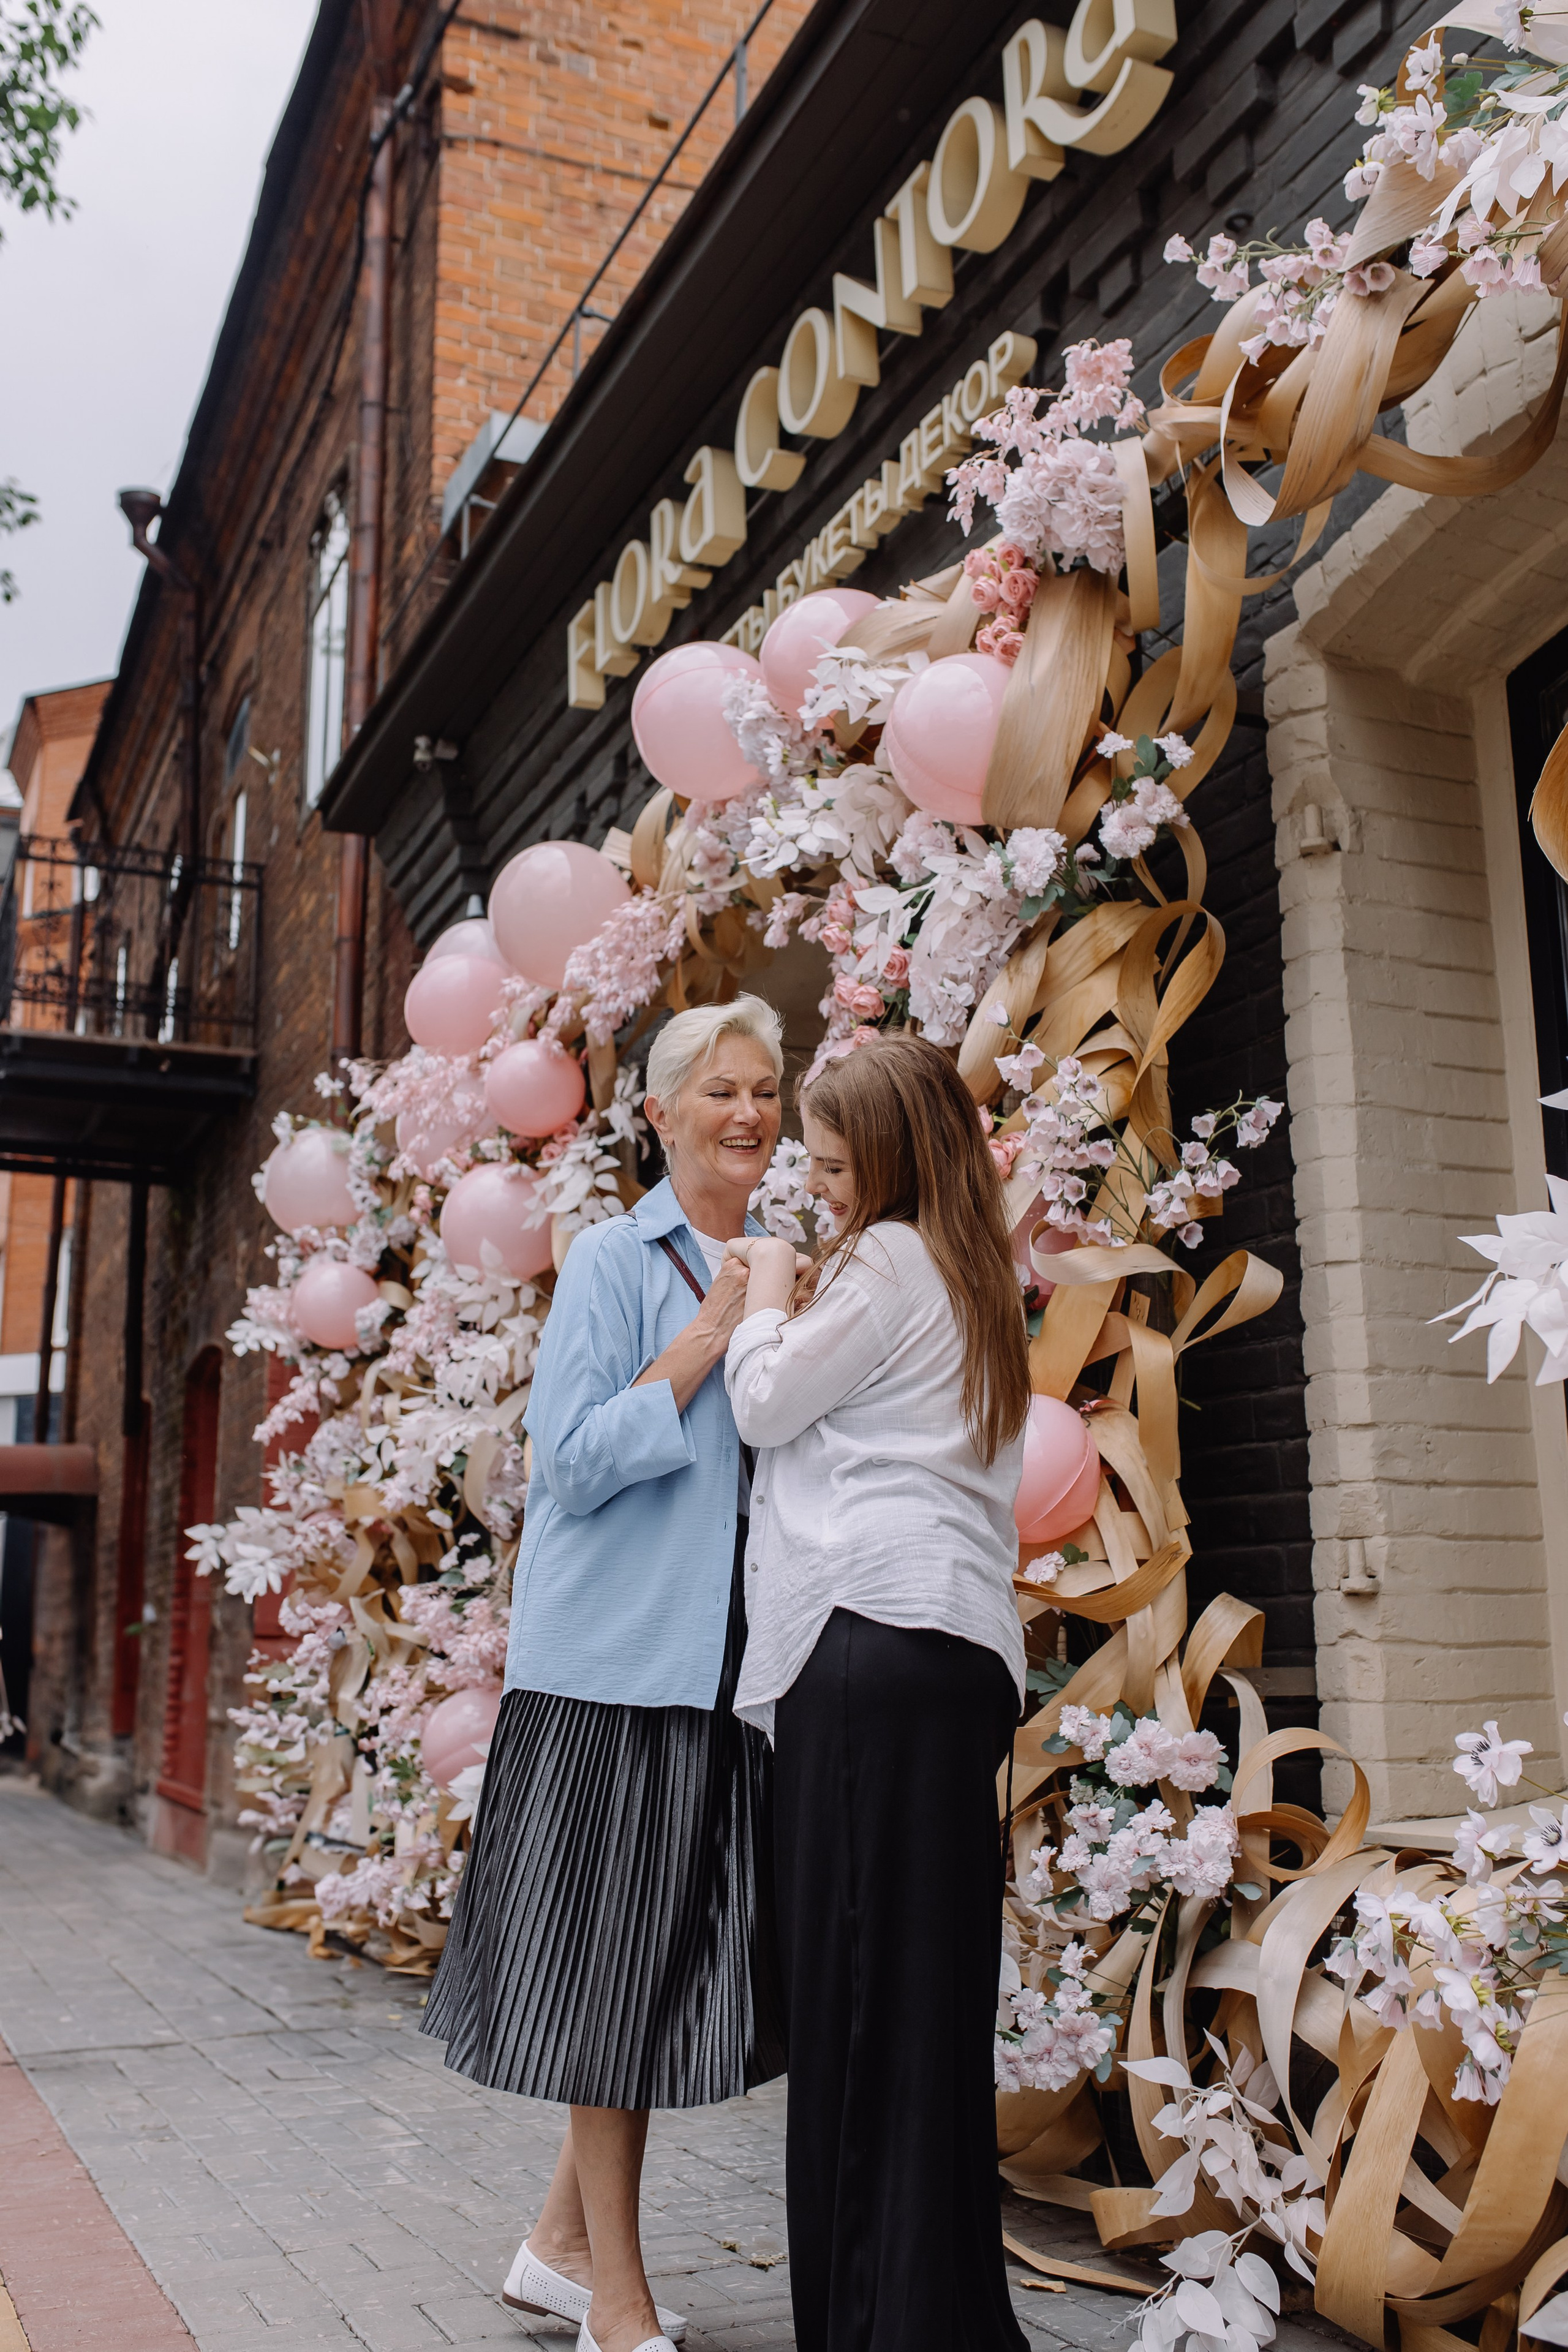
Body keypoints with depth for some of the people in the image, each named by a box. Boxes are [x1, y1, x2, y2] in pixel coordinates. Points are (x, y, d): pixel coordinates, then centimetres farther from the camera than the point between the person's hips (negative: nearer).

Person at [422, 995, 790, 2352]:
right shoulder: (619, 1263, -5)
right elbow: (575, 1456, -13)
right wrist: (713, 1331, -15)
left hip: (731, 1667, 7)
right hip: (620, 1662, -7)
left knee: (675, 1967, 12)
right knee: (616, 1962, 1)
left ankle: (564, 2242, 29)